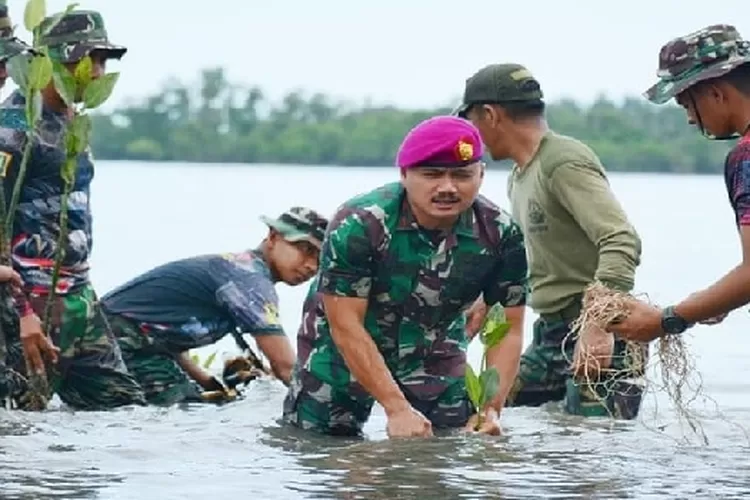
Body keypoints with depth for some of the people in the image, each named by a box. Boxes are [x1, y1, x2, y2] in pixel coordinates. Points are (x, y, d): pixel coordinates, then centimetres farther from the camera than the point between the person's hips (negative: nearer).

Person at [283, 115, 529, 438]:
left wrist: (491, 408, -26)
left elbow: (508, 331, -12)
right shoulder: (357, 225, -29)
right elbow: (346, 326, -28)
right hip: (344, 351, -3)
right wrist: (398, 409, -33)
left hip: (435, 352, 3)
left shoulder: (500, 235, -19)